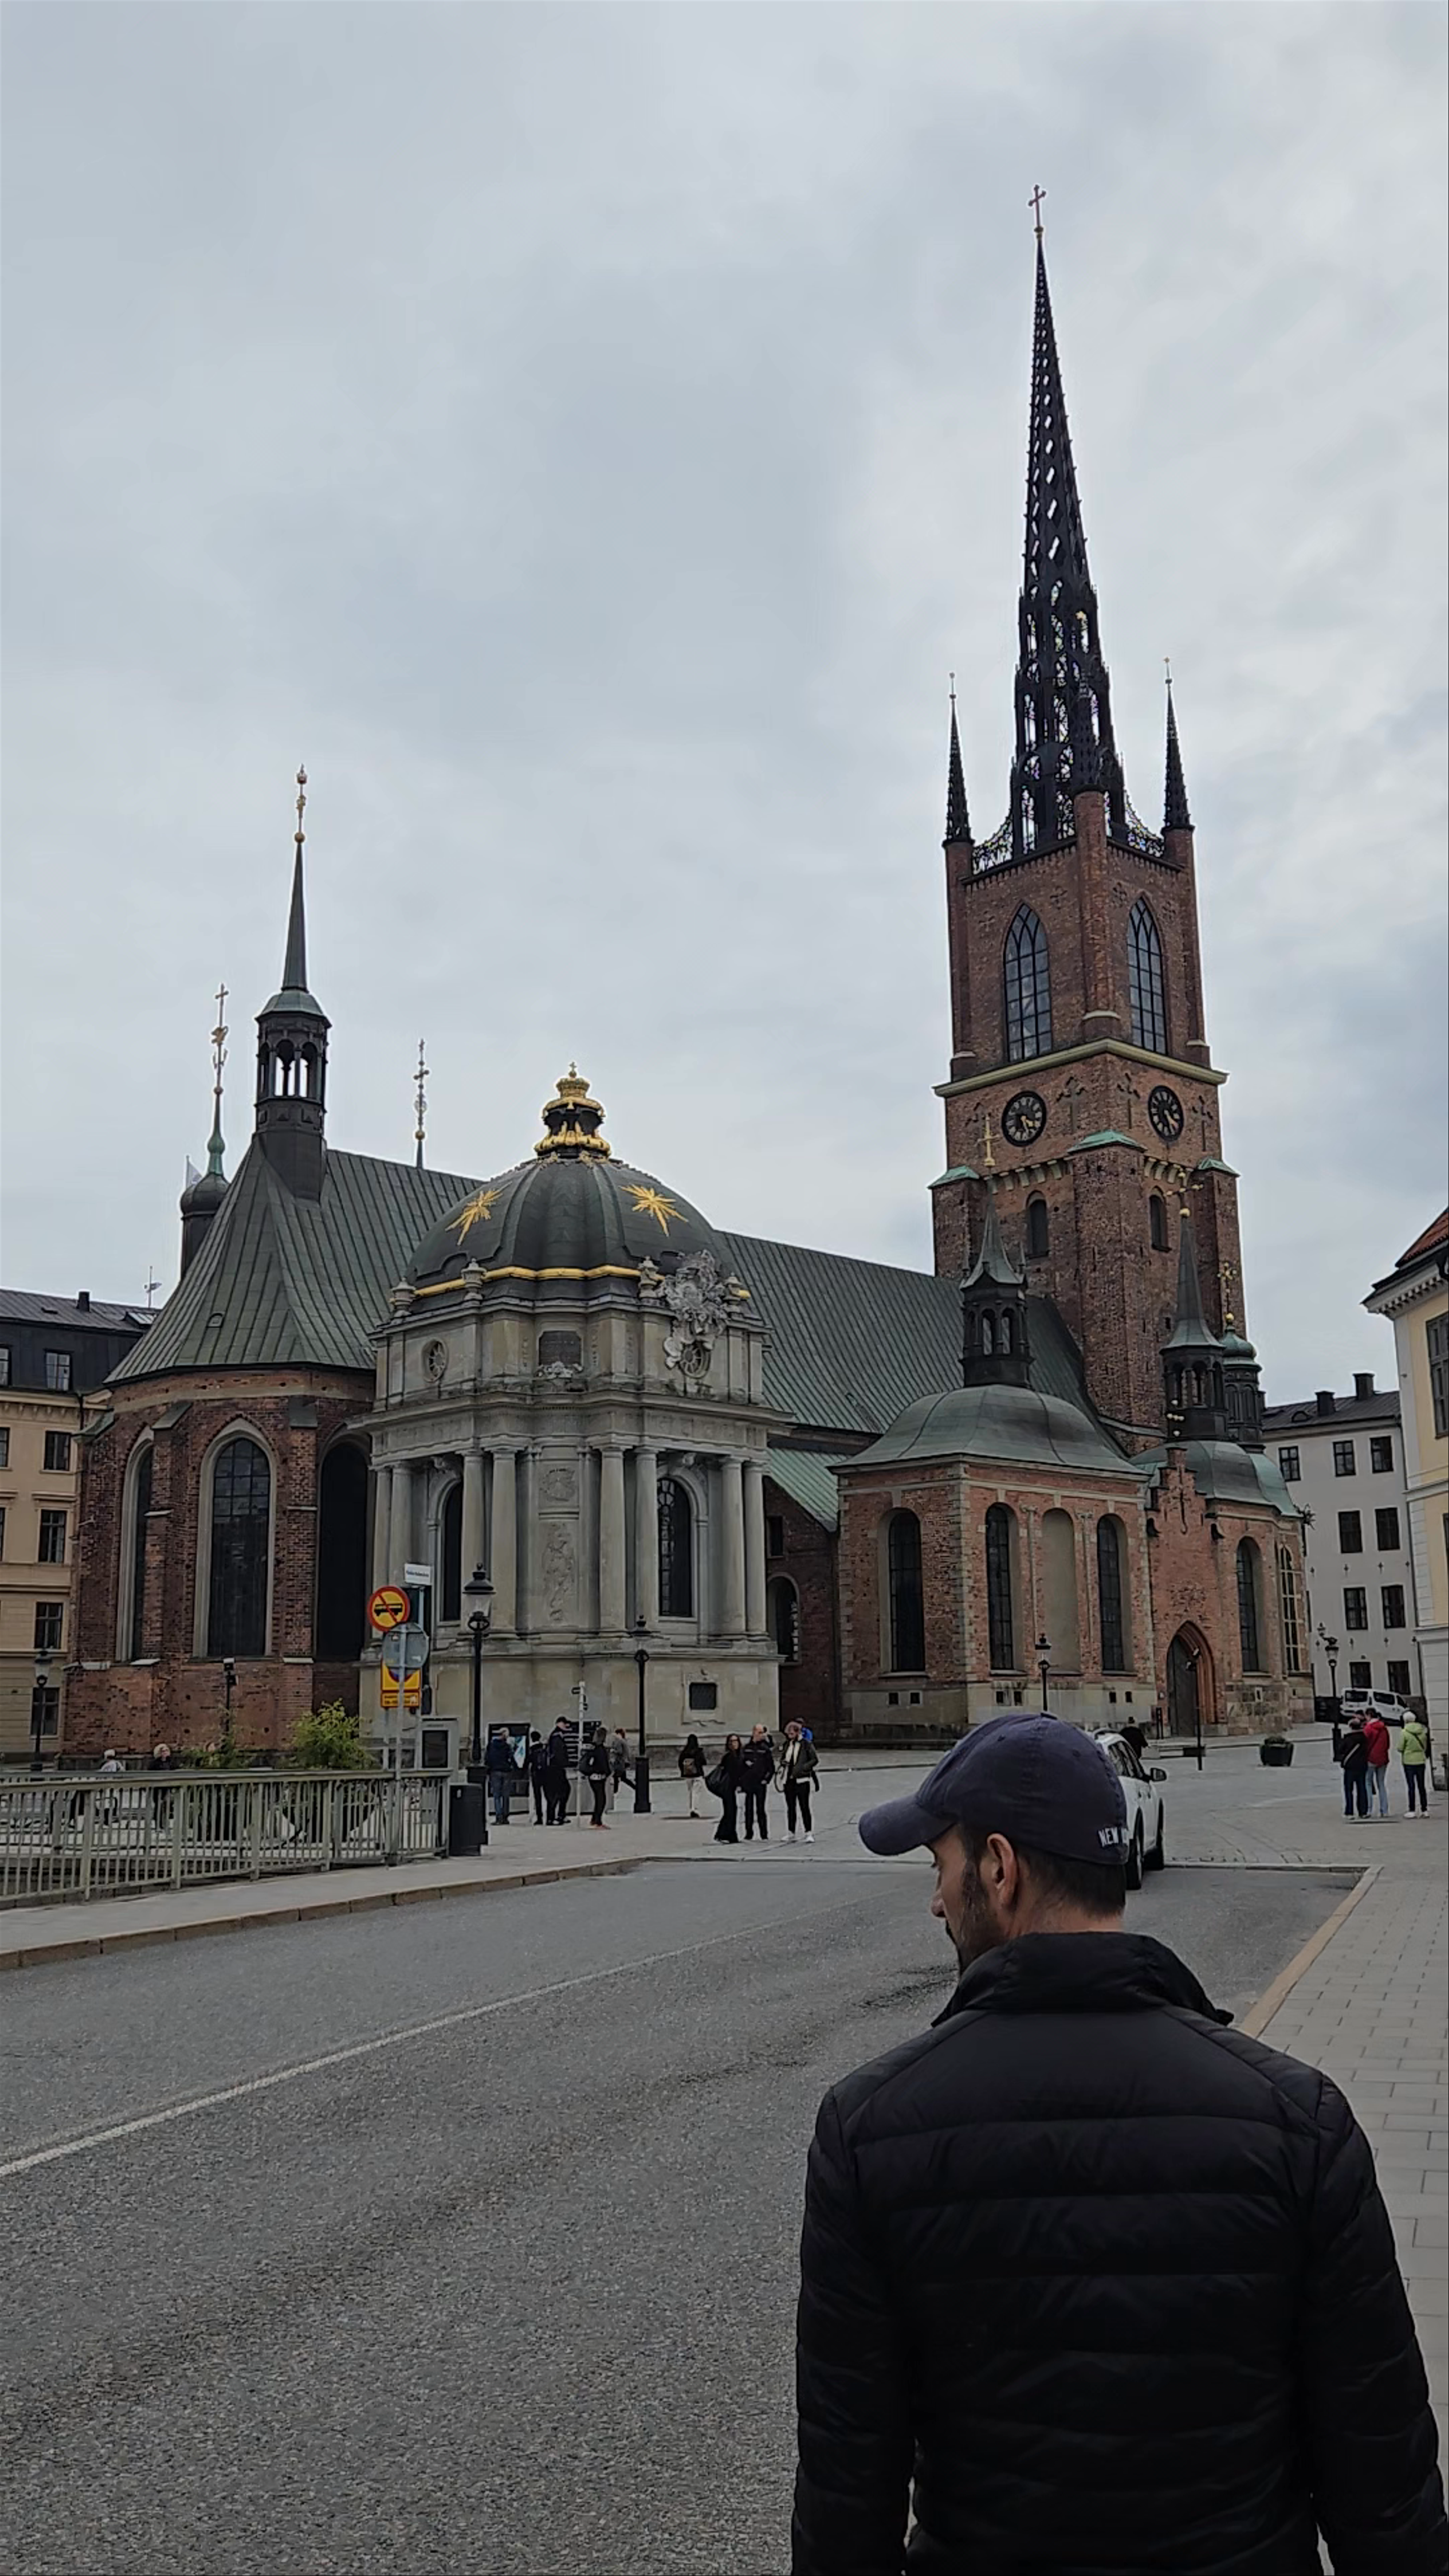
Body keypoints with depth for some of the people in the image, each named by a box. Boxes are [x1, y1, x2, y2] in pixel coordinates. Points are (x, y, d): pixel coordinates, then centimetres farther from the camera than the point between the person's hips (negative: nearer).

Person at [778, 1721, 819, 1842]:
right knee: (791, 1807, 9)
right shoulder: (788, 1744, 12)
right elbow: (783, 1758, 24)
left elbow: (815, 1759, -4)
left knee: (804, 1807, -6)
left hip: (802, 1779, -6)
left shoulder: (806, 1744, -5)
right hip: (789, 1780, 6)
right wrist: (783, 1762, 1)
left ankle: (809, 1833, -3)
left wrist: (804, 1767, -14)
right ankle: (791, 1834, 15)